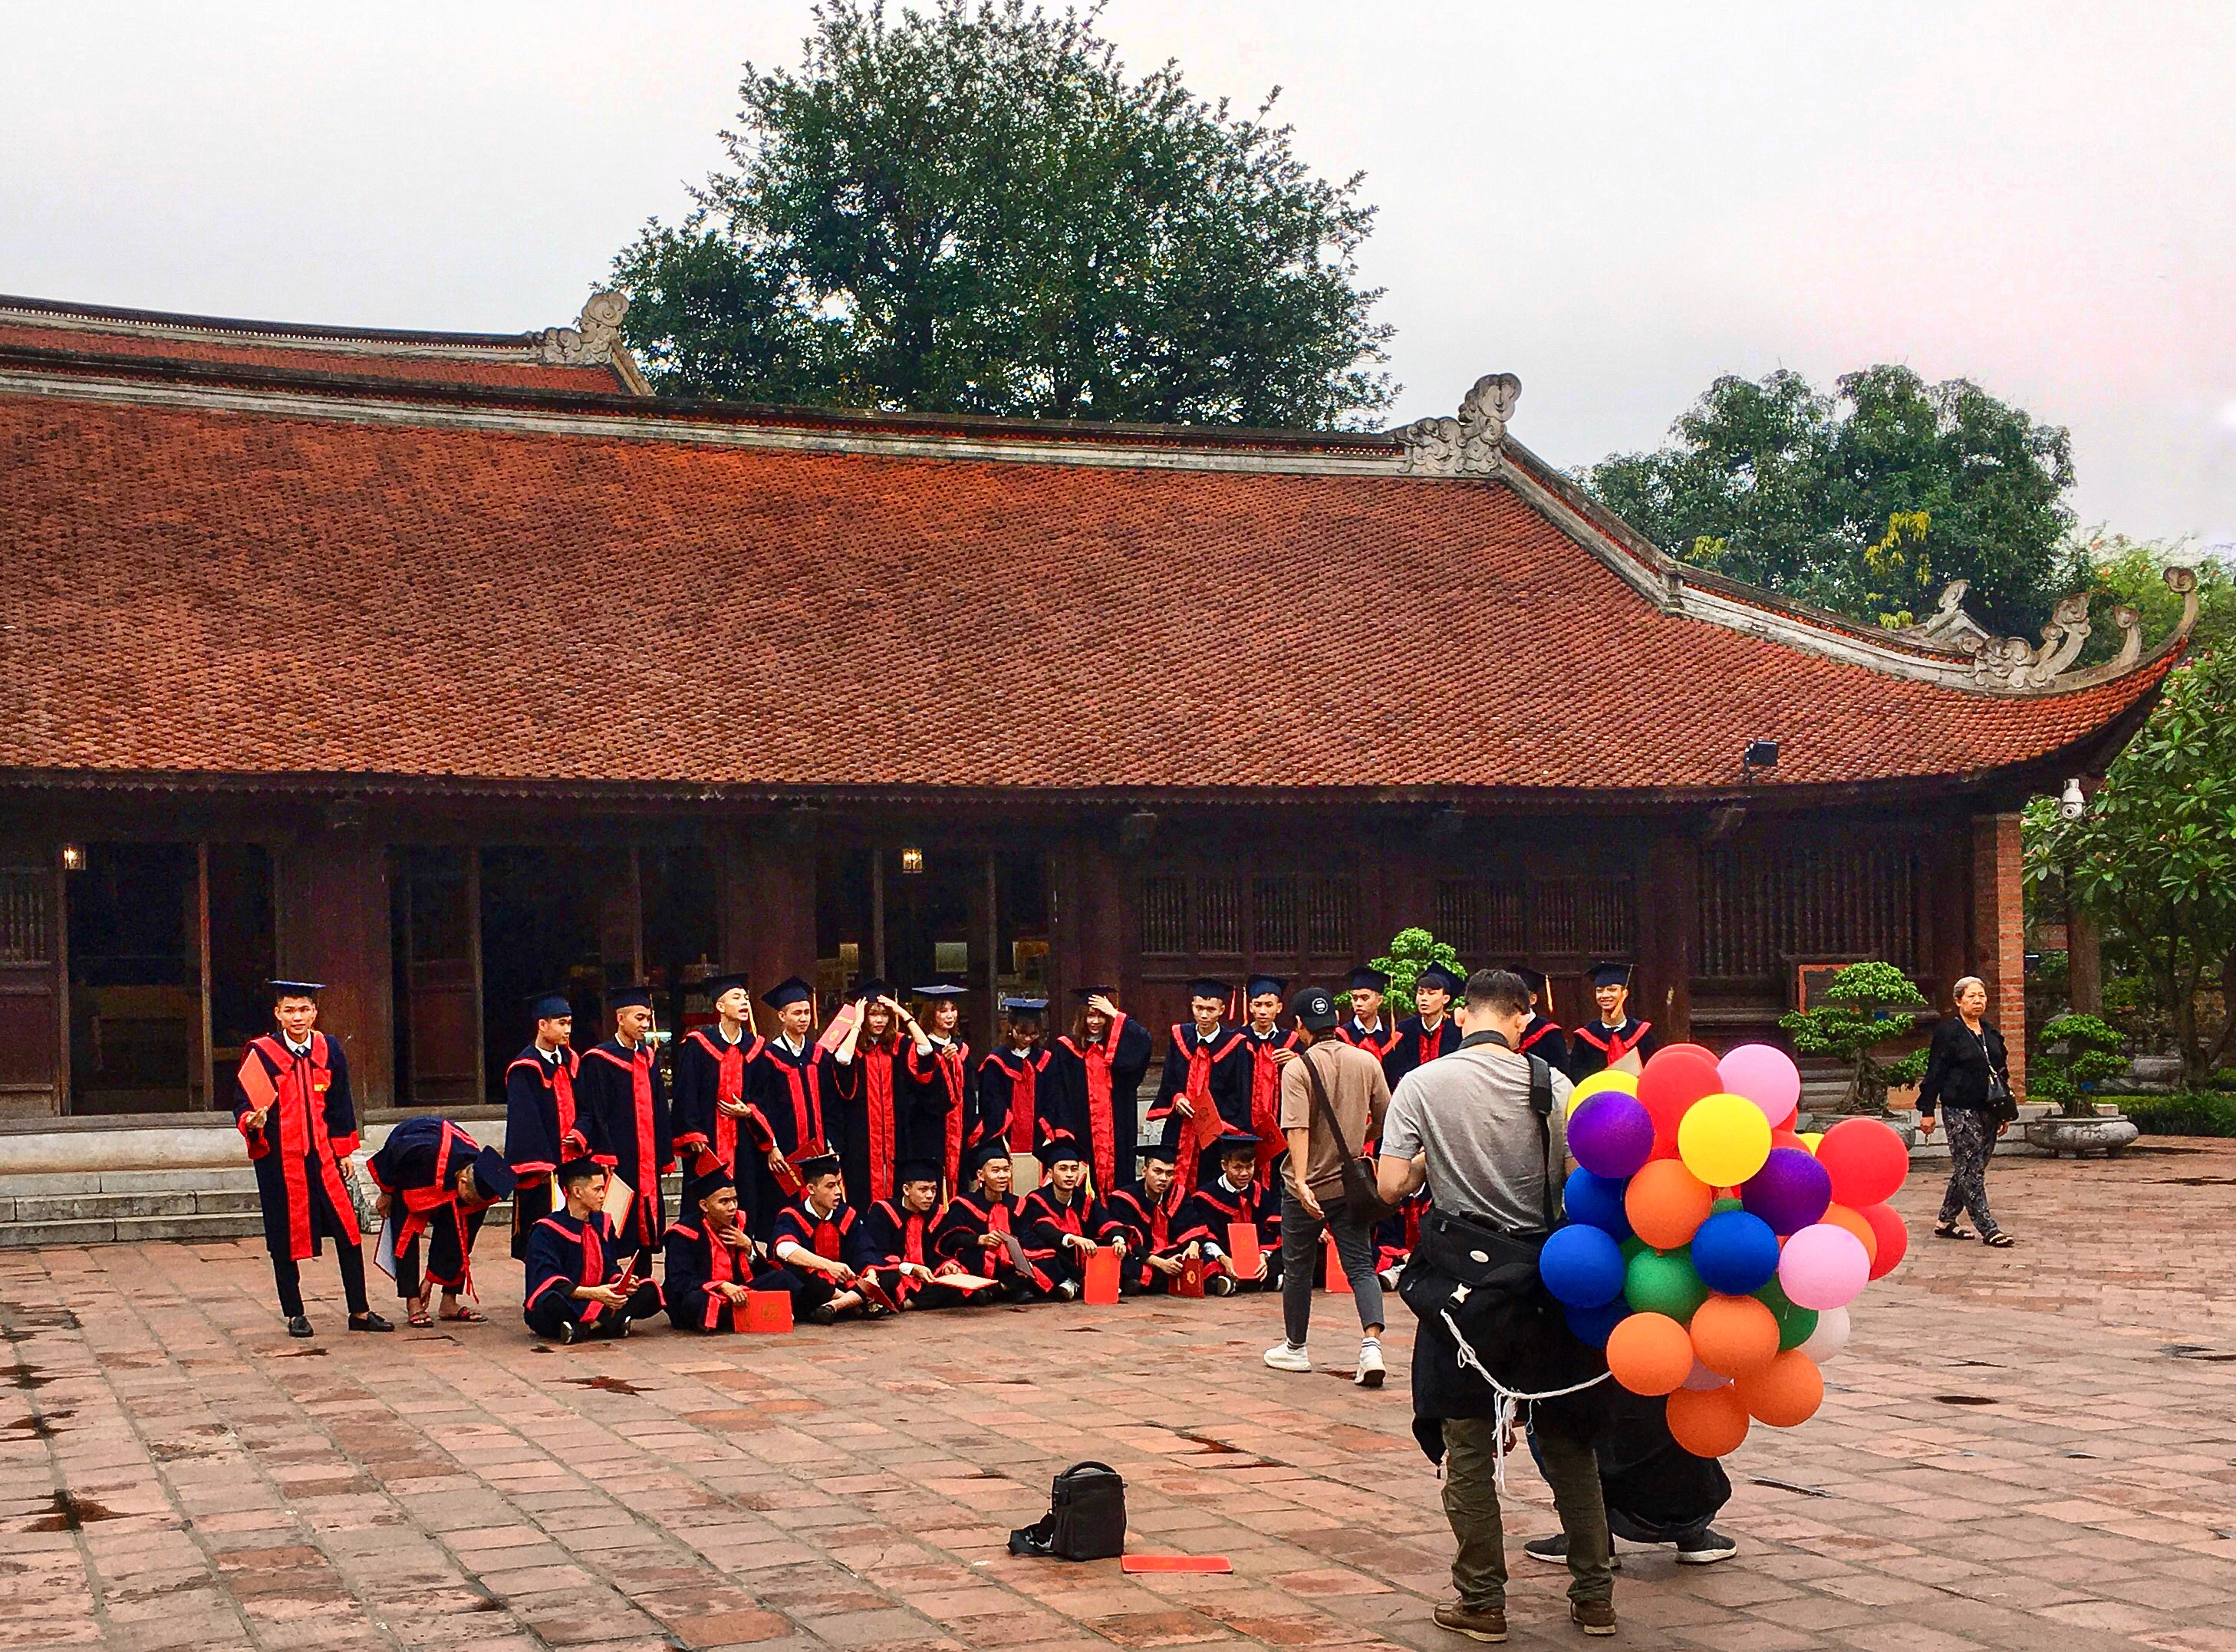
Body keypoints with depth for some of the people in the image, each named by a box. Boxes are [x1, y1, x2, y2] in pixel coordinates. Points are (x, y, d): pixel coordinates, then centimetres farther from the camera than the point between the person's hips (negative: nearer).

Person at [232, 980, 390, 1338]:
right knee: (286, 1238, 3)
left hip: (321, 1156, 3)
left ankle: (359, 1312, 10)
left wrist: (343, 1153, 11)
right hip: (279, 1158, -3)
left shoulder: (328, 1050, 6)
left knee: (348, 1231, 1)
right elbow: (243, 1104, -6)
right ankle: (295, 1315, 17)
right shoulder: (260, 1054, -6)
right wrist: (252, 1122, -28)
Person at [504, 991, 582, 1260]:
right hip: (541, 1171, -7)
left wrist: (579, 1134, -4)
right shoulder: (525, 1069, -10)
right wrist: (543, 1166, -18)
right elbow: (526, 1122, -14)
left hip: (570, 1161, 7)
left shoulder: (569, 1061, 12)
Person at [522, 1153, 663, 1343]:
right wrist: (592, 1293, -32)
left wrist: (622, 1282, -12)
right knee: (553, 1305, -41)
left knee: (649, 1291, -15)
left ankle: (584, 1328, -26)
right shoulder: (547, 1231, -9)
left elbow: (611, 1269, 13)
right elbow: (547, 1280, -19)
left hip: (599, 1299, 7)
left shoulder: (603, 1223, 13)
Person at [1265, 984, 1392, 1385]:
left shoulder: (1297, 1069, -14)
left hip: (1308, 1188, -3)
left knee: (1298, 1268, 13)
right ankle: (1371, 1343, -16)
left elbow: (1298, 1129, -24)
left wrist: (1301, 1181, -29)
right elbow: (1384, 1119, 6)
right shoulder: (1366, 1062, -2)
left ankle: (1295, 1347, 27)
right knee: (1360, 1265, 4)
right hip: (1351, 1183, 3)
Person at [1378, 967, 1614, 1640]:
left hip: (1462, 1279, -2)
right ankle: (1594, 1596, 19)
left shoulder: (1422, 1084, -7)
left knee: (1468, 1447, 7)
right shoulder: (1551, 1085, -4)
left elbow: (1391, 1185, -12)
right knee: (1567, 1438, 14)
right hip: (1544, 1276, 2)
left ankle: (1482, 1602, 10)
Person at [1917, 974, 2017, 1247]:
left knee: (1973, 1169, 9)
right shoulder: (1948, 1032, -5)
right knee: (1970, 1169, -8)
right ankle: (1988, 1228, -10)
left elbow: (2002, 1071, 22)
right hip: (1961, 1109, -7)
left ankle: (1946, 1221, 20)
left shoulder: (1991, 1032, 15)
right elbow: (1935, 1072, -6)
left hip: (1988, 1110, 7)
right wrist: (1927, 1110, -9)